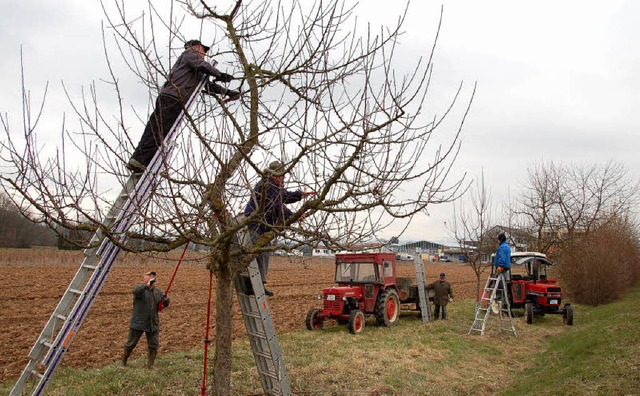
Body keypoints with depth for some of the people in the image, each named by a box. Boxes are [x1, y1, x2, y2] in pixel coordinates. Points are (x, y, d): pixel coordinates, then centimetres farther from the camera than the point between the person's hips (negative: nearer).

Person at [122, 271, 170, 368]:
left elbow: (164, 304, 17)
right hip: (138, 323, -4)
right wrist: (147, 285, -49)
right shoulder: (140, 288, -8)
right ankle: (124, 361, 33)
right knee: (131, 344, 10)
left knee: (154, 346, 5)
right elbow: (136, 291, -33)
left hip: (153, 324, 4)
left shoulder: (158, 291, 10)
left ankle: (150, 365, 21)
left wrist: (166, 301, -7)